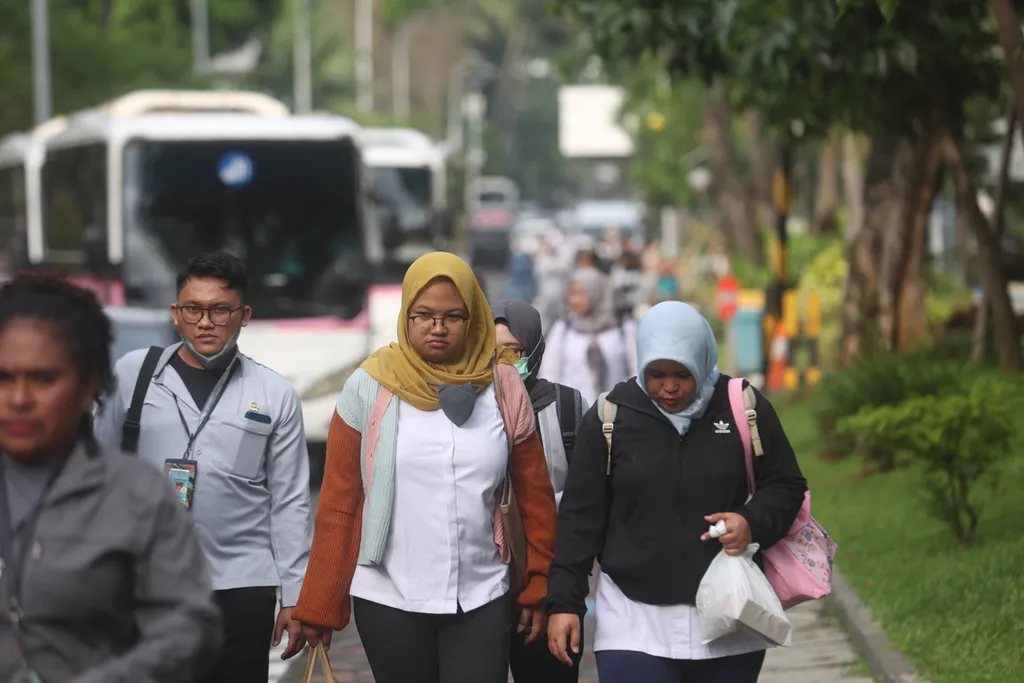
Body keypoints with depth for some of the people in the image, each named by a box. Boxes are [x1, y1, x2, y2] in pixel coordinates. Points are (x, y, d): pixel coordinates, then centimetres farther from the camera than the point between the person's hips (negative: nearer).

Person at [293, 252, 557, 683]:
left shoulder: (503, 388, 2)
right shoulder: (370, 386, -3)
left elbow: (535, 496, 7)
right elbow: (338, 504, -1)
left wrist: (539, 587, 6)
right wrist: (321, 605, -2)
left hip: (481, 599, 1)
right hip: (389, 599, -1)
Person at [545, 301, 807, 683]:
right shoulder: (609, 418, -3)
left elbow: (786, 486, 8)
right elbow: (581, 517, 2)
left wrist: (755, 523, -14)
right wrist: (565, 601, -2)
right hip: (634, 619, -1)